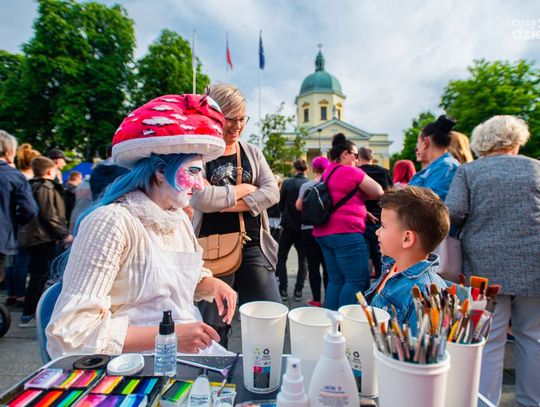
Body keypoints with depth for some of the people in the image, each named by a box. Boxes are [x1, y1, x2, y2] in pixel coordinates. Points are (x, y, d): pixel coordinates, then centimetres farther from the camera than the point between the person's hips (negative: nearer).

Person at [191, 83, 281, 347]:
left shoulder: (252, 152, 12)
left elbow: (272, 193, -1)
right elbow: (199, 198, -18)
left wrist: (230, 204, -13)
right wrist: (244, 189, -7)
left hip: (254, 246, 4)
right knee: (214, 328, 9)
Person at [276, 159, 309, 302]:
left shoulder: (287, 183, -9)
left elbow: (280, 203, -2)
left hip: (288, 225, -1)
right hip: (304, 227, 1)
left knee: (281, 258, 12)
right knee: (303, 259, 14)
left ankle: (283, 290, 10)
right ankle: (298, 290, 13)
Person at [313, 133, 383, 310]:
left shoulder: (326, 174, 16)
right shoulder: (351, 171, -7)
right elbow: (378, 192, 0)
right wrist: (360, 195, 18)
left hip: (324, 232, 9)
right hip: (345, 233, -9)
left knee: (336, 280, 11)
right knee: (357, 281, -4)